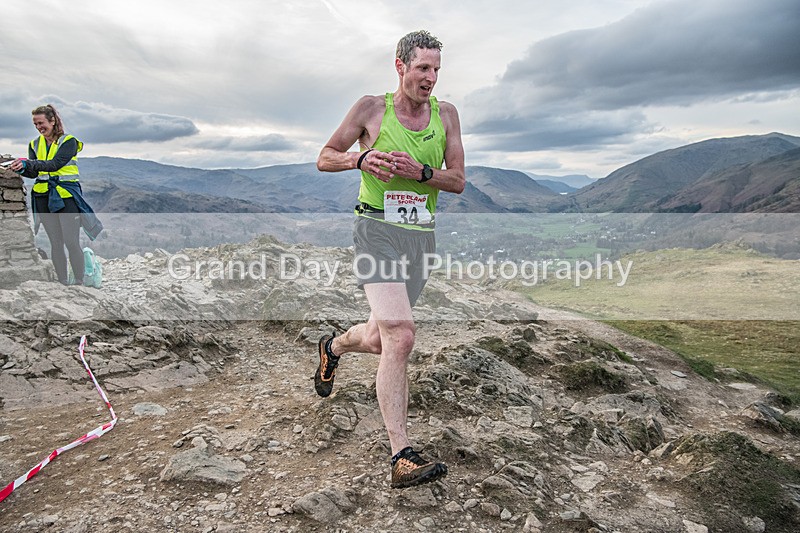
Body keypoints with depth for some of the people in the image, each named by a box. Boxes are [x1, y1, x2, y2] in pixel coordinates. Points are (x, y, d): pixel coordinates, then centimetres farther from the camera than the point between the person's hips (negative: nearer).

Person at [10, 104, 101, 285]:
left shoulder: (68, 141, -2)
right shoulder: (35, 144, 14)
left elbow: (55, 164, -17)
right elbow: (34, 172, 4)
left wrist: (28, 163, -28)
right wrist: (21, 168, -17)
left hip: (66, 195, -5)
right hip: (44, 197, 5)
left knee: (72, 243, -8)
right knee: (55, 243, 7)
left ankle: (80, 283, 1)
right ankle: (63, 282, 14)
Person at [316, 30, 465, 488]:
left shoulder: (446, 114, 9)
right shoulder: (371, 108, 0)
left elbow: (459, 181, 5)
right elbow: (325, 159, 5)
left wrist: (421, 172, -15)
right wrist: (360, 158, -16)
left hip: (421, 236, 5)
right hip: (378, 230, -4)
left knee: (379, 340, 14)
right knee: (401, 336, -21)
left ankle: (333, 346, 50)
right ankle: (403, 457, -15)